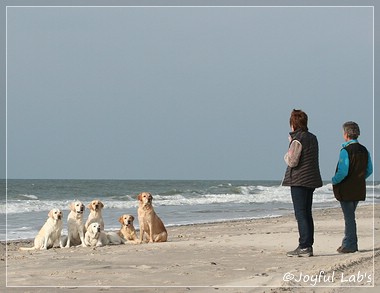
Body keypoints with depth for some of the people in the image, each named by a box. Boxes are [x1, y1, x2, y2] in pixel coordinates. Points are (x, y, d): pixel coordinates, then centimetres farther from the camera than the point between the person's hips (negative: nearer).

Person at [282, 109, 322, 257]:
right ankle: (308, 245, 16)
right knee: (307, 213, 13)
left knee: (300, 214, -7)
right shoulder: (312, 138, 11)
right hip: (311, 179, 9)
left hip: (299, 181, -9)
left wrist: (287, 154, 3)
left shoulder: (297, 140, -15)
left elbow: (292, 161, -18)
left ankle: (304, 246, -9)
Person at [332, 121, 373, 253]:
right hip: (359, 190, 7)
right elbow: (369, 171, 11)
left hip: (346, 189, -7)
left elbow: (343, 172, -23)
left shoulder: (346, 151, -18)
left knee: (349, 217, -1)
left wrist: (334, 180, -6)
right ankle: (350, 243, 23)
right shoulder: (364, 150, 6)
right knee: (350, 216, 18)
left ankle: (349, 245, 3)